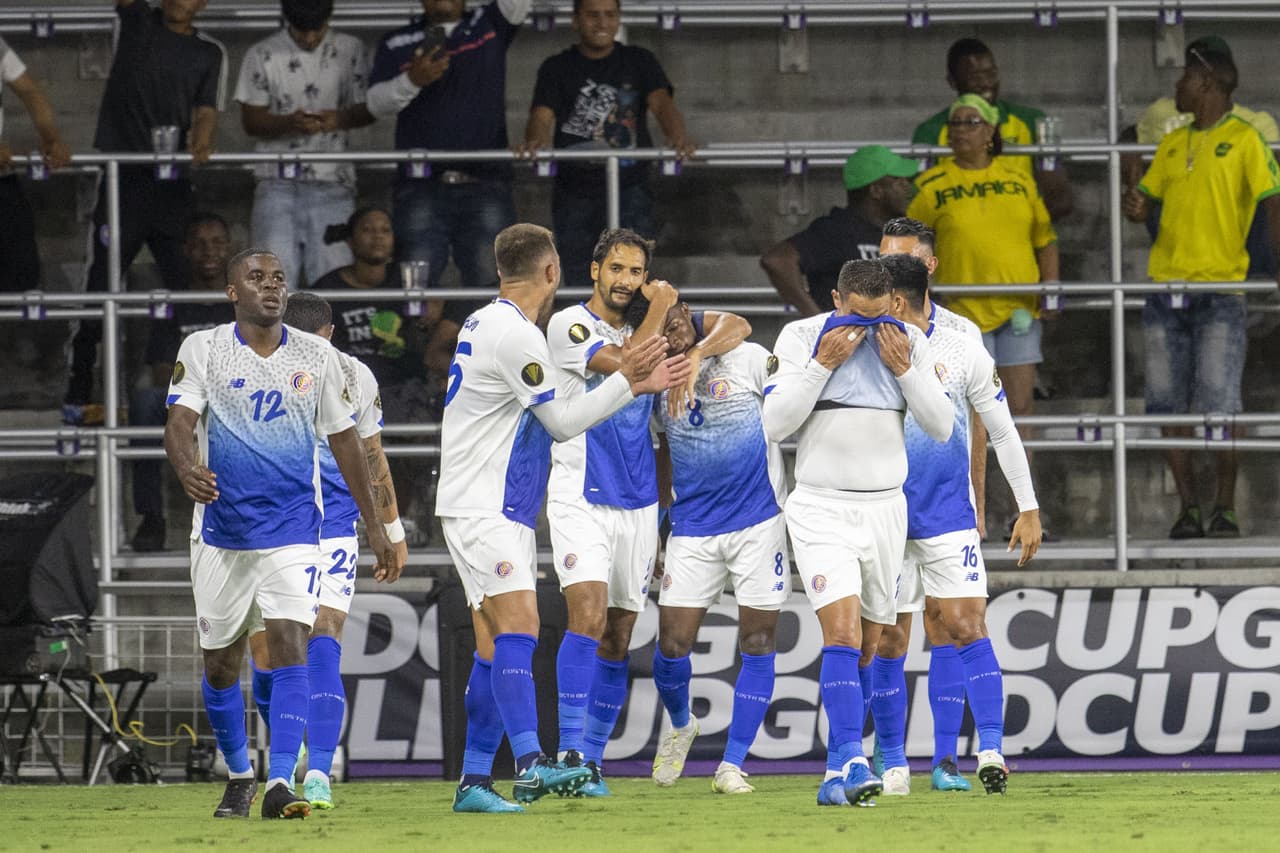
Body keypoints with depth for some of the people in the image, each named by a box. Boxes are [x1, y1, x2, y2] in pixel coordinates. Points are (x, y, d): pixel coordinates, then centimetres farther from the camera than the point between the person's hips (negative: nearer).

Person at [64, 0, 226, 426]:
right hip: (123, 180, -2)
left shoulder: (210, 53, 12)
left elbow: (207, 108, 1)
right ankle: (78, 396, 0)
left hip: (174, 186, 2)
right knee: (101, 286, -3)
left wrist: (202, 138, -21)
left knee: (189, 284, -1)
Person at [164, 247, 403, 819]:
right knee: (220, 660, 8)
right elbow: (180, 423, -11)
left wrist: (374, 528, 12)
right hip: (222, 528, 0)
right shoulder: (202, 350, 0)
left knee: (290, 644, -17)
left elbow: (343, 440, 12)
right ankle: (238, 778, 28)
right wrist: (187, 470, -35)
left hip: (293, 529, 0)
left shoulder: (317, 356, 5)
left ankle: (280, 784, -21)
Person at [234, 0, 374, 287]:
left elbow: (368, 109, 9)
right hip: (278, 184, 0)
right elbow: (250, 120, 2)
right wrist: (289, 122, -18)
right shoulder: (263, 55, 2)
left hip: (332, 181, 0)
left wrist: (341, 118, -14)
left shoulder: (350, 51, 6)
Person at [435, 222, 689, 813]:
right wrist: (628, 381, -1)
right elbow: (564, 421, -10)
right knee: (518, 622, -21)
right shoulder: (514, 333, -16)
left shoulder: (489, 324, 15)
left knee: (497, 643, 7)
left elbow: (558, 402, 20)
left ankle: (474, 780, 6)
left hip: (502, 510, 10)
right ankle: (530, 764, -32)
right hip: (481, 508, -10)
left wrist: (631, 383, 14)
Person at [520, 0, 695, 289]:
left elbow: (661, 102, -9)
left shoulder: (639, 62, 8)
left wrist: (678, 135, -33)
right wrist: (536, 141, -34)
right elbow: (542, 115, -8)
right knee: (580, 283, 5)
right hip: (575, 192, 1)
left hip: (629, 189, -1)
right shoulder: (557, 68, 6)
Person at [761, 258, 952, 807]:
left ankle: (838, 770, 13)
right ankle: (851, 761, -27)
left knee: (871, 646, 5)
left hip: (885, 508, 4)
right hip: (820, 509, -4)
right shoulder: (802, 337, -4)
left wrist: (903, 369, -10)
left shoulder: (909, 343, 3)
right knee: (843, 632, -19)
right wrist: (824, 363, -15)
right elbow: (774, 423, -9)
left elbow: (941, 428, 1)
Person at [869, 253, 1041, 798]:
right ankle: (893, 764, 12)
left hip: (949, 516, -2)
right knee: (889, 640, 3)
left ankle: (991, 750, -16)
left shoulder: (964, 353, -2)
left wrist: (1028, 508, 5)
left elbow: (1003, 432, 5)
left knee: (965, 628, -13)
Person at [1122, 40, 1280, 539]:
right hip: (1165, 287, 6)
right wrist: (1134, 207, -5)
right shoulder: (1172, 146, 17)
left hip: (1220, 288, -6)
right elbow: (1144, 200, 21)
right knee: (1169, 404, 2)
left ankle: (1225, 507, -1)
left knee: (1219, 403, -10)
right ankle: (1188, 507, 7)